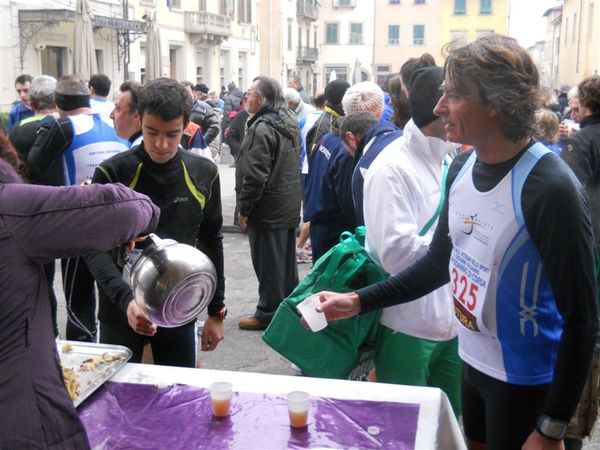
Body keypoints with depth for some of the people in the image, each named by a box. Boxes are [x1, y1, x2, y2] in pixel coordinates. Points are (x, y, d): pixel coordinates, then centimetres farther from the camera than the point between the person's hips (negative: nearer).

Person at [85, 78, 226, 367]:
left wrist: (216, 310, 7)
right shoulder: (111, 173, -10)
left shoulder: (204, 173, -2)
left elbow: (211, 243, 7)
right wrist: (125, 299, -29)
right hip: (120, 310, -2)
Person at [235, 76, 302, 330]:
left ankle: (268, 314, 9)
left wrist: (243, 208, -14)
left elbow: (255, 175, -24)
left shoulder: (262, 128, -19)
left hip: (268, 209, -9)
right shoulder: (288, 123, 10)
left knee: (268, 264, 0)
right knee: (286, 260, 16)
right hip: (289, 205, 9)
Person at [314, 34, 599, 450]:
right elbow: (439, 262, 9)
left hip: (526, 380, -7)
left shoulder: (549, 188, -25)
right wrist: (358, 301, 2)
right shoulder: (463, 167, -2)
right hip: (473, 361, 7)